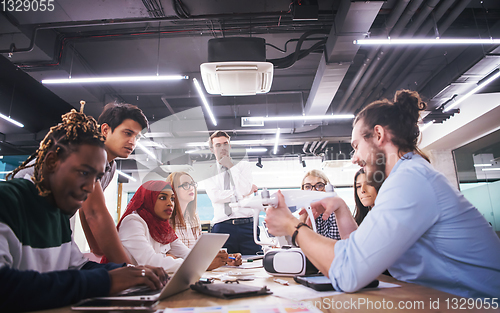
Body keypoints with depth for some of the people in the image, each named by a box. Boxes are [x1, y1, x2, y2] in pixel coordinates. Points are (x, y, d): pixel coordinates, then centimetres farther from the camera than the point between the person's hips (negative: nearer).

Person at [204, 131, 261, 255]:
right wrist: (241, 194, -3)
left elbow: (245, 190, -6)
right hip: (222, 226, 0)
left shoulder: (243, 166, 13)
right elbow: (215, 196, -4)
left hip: (247, 225, 0)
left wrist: (231, 166, -1)